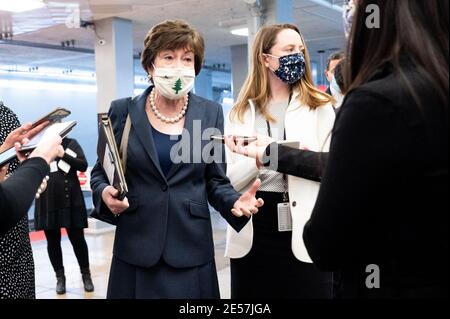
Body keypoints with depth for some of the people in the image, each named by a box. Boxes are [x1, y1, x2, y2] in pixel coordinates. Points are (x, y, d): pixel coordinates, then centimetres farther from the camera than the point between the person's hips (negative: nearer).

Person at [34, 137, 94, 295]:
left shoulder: (70, 143, 4)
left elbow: (83, 165, -6)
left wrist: (62, 154, -14)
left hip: (70, 201, -2)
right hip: (47, 203, 2)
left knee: (77, 239, 4)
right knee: (53, 241, 9)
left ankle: (86, 274, 21)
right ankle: (60, 277, 24)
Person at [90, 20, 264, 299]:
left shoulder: (210, 113, 1)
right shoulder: (123, 111, -1)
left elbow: (215, 180, 4)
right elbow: (100, 172, 8)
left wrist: (235, 202, -16)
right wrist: (105, 193, -14)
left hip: (191, 247, 1)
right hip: (135, 248, 0)